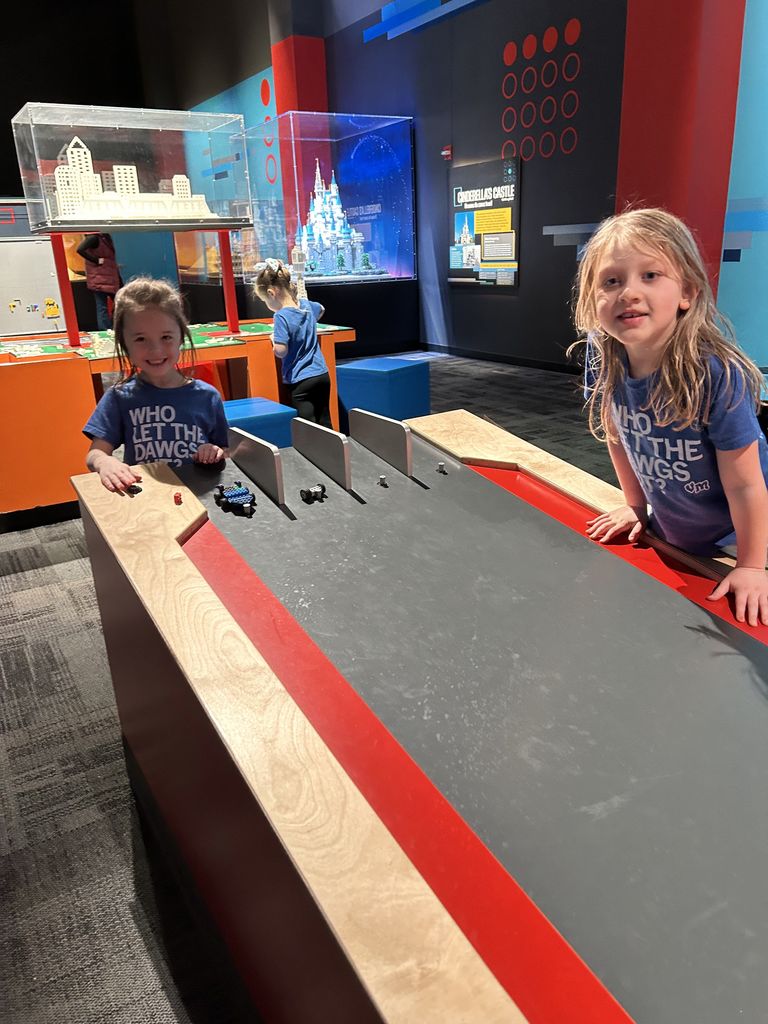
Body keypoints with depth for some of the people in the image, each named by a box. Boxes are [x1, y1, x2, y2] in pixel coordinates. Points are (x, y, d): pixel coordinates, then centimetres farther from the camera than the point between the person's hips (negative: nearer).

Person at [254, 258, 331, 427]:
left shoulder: (281, 316, -17)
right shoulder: (307, 305, 5)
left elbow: (281, 351, -21)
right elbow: (320, 310, 29)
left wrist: (273, 339, -2)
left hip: (301, 381, -7)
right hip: (322, 375, 7)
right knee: (325, 424, 13)